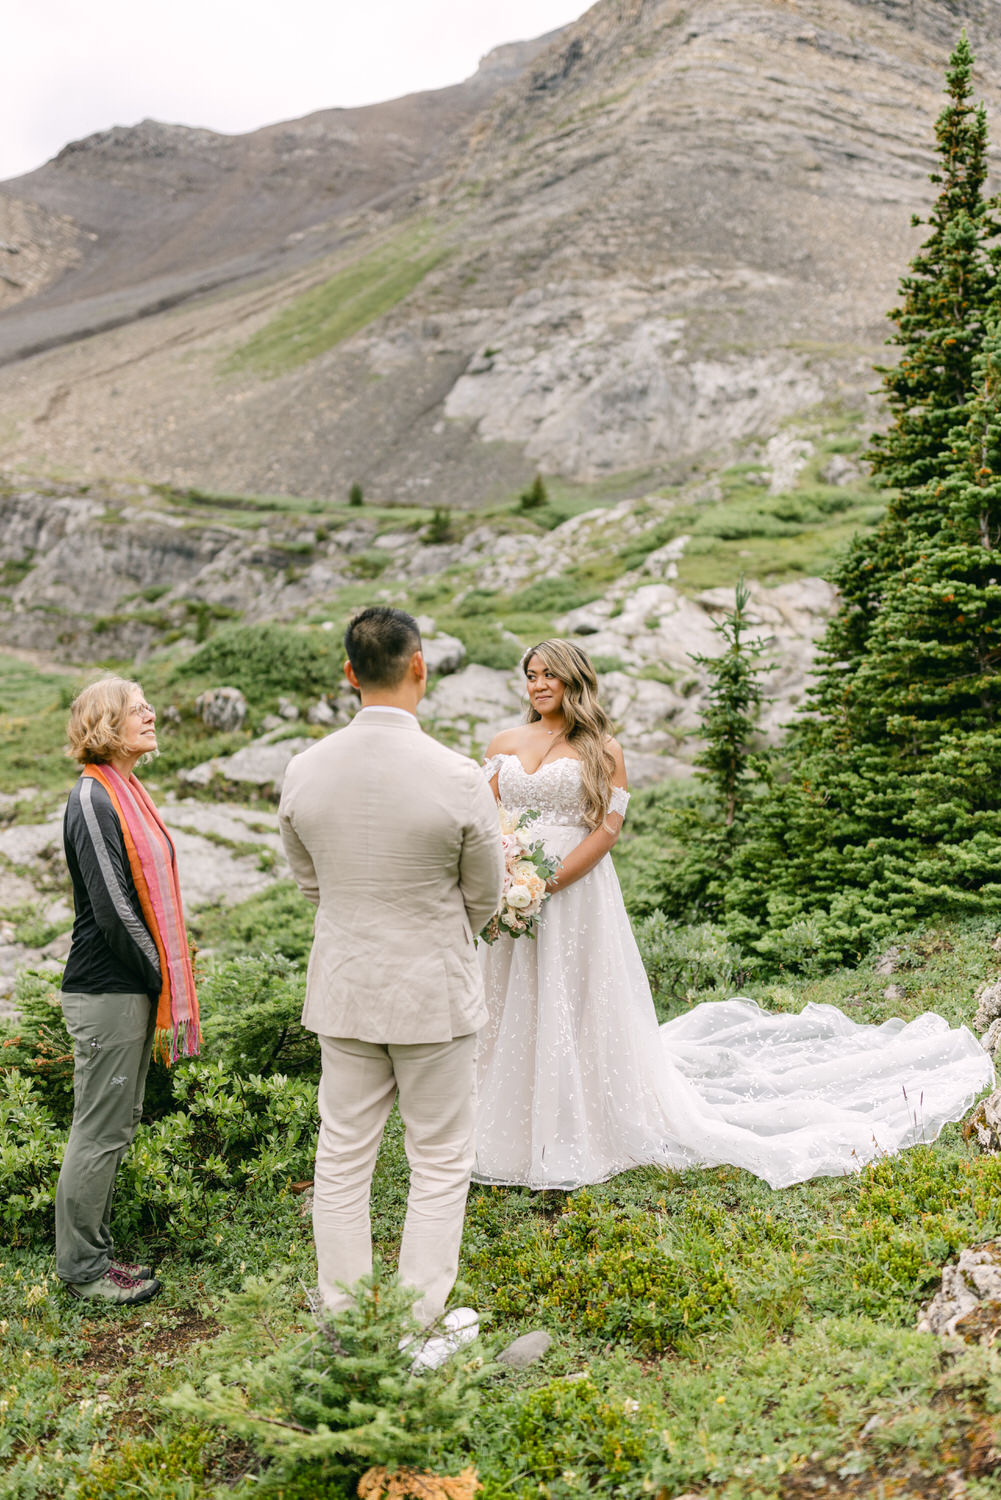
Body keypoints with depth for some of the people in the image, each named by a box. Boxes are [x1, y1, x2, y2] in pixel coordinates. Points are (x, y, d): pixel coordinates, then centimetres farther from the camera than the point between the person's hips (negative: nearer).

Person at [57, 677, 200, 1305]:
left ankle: (96, 1253, 28)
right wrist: (162, 981, -13)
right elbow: (113, 910, -20)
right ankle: (82, 1269, 13)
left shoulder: (127, 792, 13)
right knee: (101, 1130, 0)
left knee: (117, 1125, 16)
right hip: (107, 991, -9)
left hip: (134, 988, 9)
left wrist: (168, 982, 11)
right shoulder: (93, 800, -16)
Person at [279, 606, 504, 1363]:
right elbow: (485, 894, -4)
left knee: (342, 1159, 15)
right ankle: (422, 1325, 19)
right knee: (440, 1162, 11)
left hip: (343, 987, 4)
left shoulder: (305, 770, -7)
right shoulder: (456, 776, -19)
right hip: (434, 991, -4)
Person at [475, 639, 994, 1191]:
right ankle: (515, 1133, 22)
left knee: (578, 1013, 2)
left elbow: (605, 830, -8)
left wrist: (544, 884, -17)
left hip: (577, 893, -3)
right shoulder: (503, 745, 11)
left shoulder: (599, 749, 0)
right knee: (514, 1016, 8)